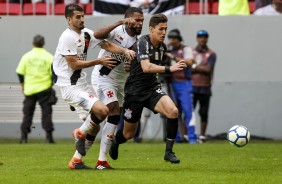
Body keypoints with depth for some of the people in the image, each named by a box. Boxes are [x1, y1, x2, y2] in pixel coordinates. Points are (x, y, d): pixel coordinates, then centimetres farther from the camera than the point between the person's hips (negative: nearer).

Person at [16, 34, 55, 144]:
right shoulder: (49, 57, -4)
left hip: (29, 89, 1)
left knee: (27, 113, 8)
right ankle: (49, 137, -3)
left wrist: (23, 85, 12)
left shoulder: (27, 56, 0)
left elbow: (20, 72, 0)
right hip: (44, 89, -1)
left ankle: (24, 137, 6)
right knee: (46, 112, 2)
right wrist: (51, 83, 10)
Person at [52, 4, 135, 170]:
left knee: (94, 126, 8)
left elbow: (107, 45, 10)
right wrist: (99, 61, -13)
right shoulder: (67, 37, -15)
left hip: (82, 85, 9)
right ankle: (80, 133, 0)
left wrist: (125, 50, -8)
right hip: (70, 86, -9)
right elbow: (74, 64, -17)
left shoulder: (87, 34, 9)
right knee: (102, 110, -24)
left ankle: (76, 161, 15)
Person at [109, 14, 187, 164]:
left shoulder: (162, 47, 5)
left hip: (152, 89, 5)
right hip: (135, 91, -5)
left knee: (173, 111, -24)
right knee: (129, 134, 7)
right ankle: (115, 143, 44)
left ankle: (169, 152, -13)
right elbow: (146, 67, -34)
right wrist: (169, 69, -41)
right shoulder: (143, 43, -18)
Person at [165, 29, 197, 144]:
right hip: (172, 84, 5)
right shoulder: (168, 51, 16)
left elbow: (189, 62, -14)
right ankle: (177, 137, 9)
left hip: (184, 84, -5)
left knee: (188, 111, -11)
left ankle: (192, 137, -13)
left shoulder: (186, 49, 1)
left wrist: (174, 58, -19)